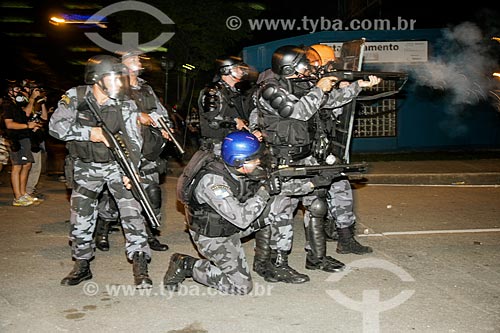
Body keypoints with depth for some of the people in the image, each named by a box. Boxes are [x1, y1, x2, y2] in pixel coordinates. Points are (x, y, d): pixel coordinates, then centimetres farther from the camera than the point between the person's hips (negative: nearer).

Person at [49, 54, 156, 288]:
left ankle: (140, 267, -6)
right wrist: (90, 133, -26)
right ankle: (82, 265, 23)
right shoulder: (75, 97, -10)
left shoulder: (126, 105, -9)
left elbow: (133, 141, -10)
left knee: (131, 211, -12)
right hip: (86, 166, 1)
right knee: (80, 216, 5)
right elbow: (56, 126, -19)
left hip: (117, 164, 0)